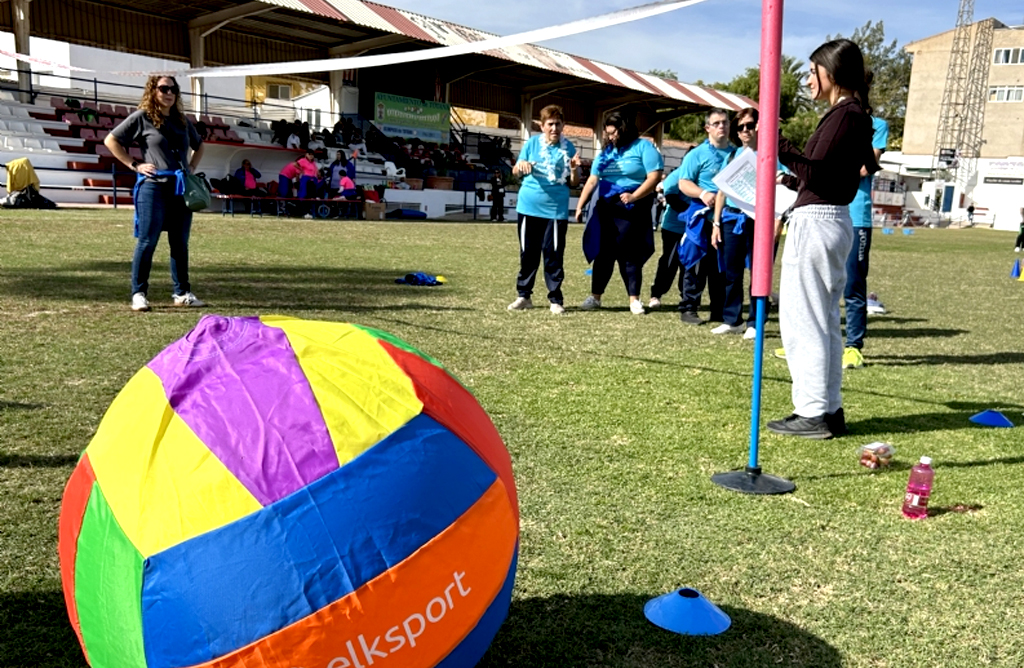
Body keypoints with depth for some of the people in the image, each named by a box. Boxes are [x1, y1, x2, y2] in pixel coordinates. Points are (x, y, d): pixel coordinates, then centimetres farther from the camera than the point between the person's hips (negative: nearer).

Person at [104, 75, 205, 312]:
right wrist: (134, 165, -5)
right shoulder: (142, 117, 0)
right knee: (147, 241, -3)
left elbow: (199, 145, 30)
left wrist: (192, 168, 15)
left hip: (181, 188, 5)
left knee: (180, 243, 9)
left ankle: (182, 293, 17)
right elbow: (111, 140, 1)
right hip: (154, 186, -5)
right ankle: (139, 293, 3)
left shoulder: (182, 120, 15)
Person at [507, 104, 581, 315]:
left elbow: (574, 183, 3)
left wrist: (574, 169, -17)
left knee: (553, 255, -1)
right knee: (528, 253, 9)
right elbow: (516, 170, 6)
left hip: (556, 210, -1)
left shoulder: (568, 148, 1)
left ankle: (555, 299, 7)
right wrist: (521, 166, -16)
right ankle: (524, 295, 19)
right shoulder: (532, 143, 3)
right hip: (529, 207, 1)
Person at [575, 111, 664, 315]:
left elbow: (654, 177, -12)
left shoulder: (643, 147, -3)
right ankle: (595, 296, 13)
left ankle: (634, 299, 5)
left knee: (630, 255, -2)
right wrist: (580, 206, 8)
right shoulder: (606, 152, 15)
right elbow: (592, 180, 15)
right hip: (606, 209, 5)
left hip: (632, 209, -5)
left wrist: (634, 196, -22)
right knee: (603, 253, 7)